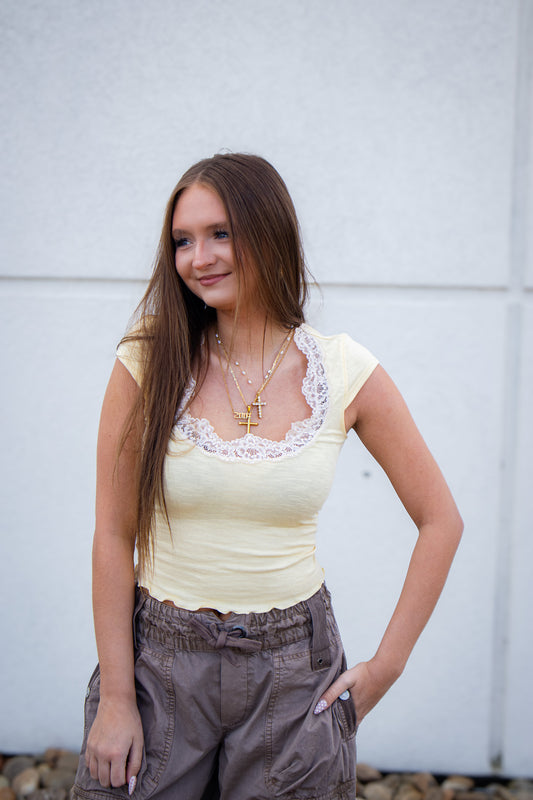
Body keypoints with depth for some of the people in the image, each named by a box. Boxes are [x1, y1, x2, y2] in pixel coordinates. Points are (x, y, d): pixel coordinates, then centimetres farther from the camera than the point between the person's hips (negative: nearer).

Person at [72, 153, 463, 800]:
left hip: (293, 666, 1)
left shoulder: (345, 373, -6)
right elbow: (113, 536, -5)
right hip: (161, 656, 0)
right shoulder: (149, 362, -7)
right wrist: (115, 696, -7)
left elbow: (441, 520, 2)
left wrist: (385, 667, -1)